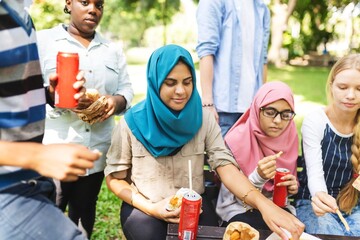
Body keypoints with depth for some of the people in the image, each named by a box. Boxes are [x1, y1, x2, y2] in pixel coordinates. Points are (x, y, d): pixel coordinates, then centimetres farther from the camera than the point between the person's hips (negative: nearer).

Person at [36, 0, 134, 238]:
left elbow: (126, 89, 12)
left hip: (96, 152, 4)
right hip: (54, 150, -4)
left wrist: (117, 101, -11)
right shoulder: (43, 41, 2)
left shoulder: (112, 49, 15)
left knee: (84, 217, 16)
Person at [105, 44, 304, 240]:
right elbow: (114, 177, -1)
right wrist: (150, 208, -16)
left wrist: (262, 203, -33)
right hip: (144, 208, -2)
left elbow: (225, 165, -16)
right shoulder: (133, 122, -11)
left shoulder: (203, 119, -6)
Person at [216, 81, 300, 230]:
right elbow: (233, 197, -16)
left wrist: (292, 187, -11)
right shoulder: (236, 140, -18)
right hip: (239, 209, -4)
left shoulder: (290, 138, -3)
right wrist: (258, 177, -34)